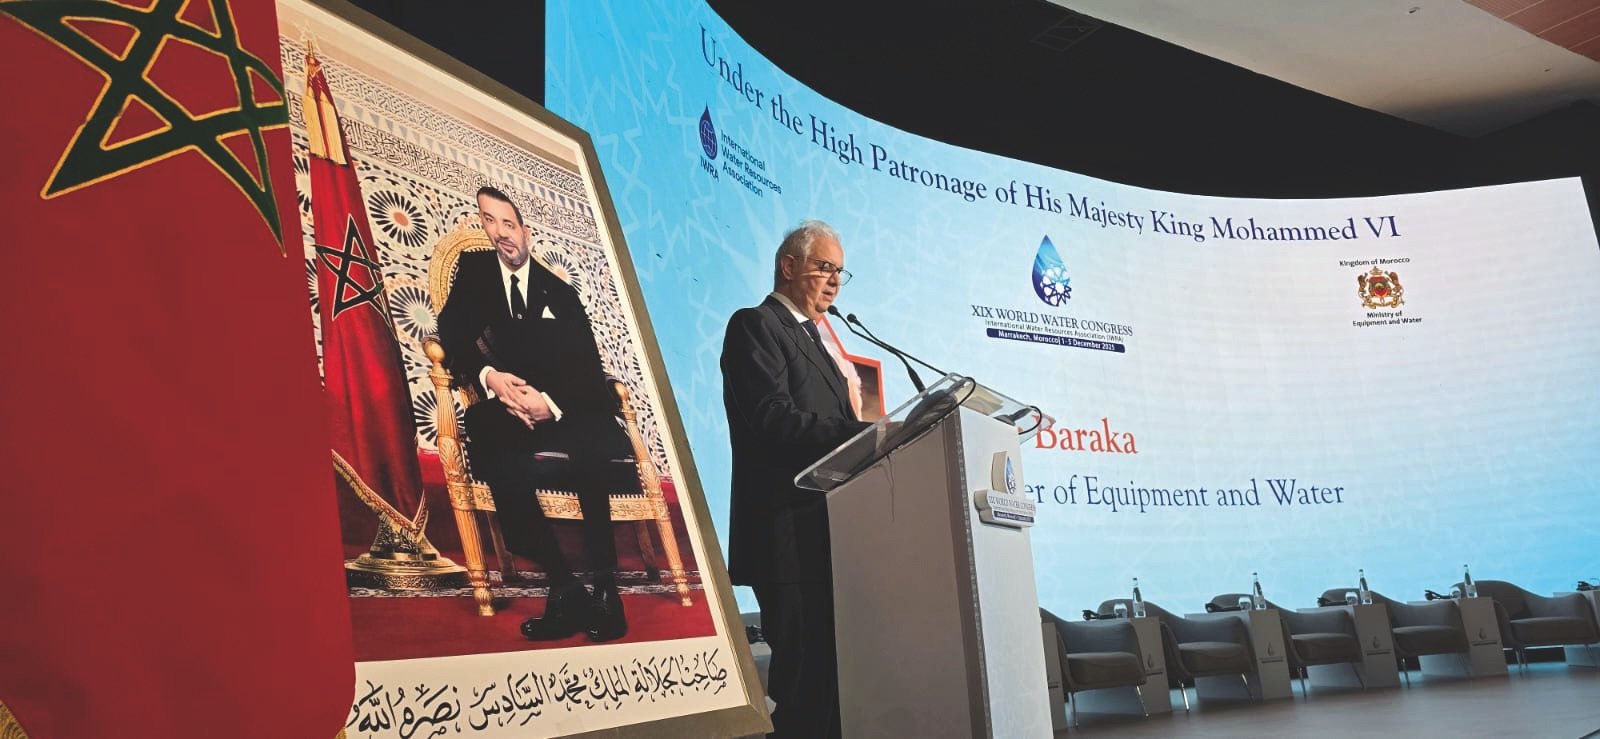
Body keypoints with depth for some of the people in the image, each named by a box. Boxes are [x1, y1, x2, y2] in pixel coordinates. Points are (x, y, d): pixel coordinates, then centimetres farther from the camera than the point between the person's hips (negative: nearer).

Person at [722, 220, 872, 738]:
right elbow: (772, 419, -19)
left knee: (832, 671, 10)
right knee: (806, 674, -8)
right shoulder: (756, 325, -4)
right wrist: (866, 434, -24)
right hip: (792, 533, -9)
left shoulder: (810, 337, 25)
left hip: (825, 531, 9)